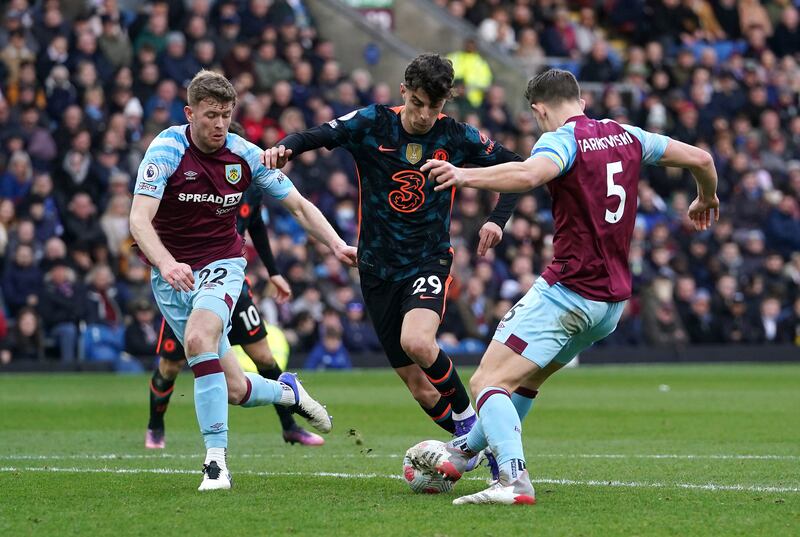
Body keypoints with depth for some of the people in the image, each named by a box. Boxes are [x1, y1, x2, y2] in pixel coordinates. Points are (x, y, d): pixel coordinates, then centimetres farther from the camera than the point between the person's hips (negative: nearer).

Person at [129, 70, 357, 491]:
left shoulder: (245, 155, -7)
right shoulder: (167, 149, -17)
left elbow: (298, 206, 3)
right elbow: (140, 219, -27)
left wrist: (337, 245, -12)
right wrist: (166, 263, -45)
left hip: (222, 265, 0)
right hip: (172, 274, 0)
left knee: (198, 338, -33)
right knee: (233, 388, -2)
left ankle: (215, 458, -29)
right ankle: (288, 392, 33)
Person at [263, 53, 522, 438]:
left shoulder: (457, 137, -4)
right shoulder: (372, 124, -5)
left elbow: (513, 167, 7)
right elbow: (314, 136, -13)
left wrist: (498, 219, -7)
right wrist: (284, 148, -36)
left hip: (430, 260, -2)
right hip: (378, 268, 2)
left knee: (416, 343, -31)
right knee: (421, 389, 0)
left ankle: (466, 415, -8)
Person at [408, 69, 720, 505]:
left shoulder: (561, 140, -11)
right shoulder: (626, 136, 11)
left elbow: (529, 175, -34)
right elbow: (700, 159, 16)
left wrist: (465, 176, -35)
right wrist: (706, 199, 36)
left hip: (568, 292, -9)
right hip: (612, 300, 9)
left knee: (487, 382, -11)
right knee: (526, 378, 26)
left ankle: (513, 479, -31)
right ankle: (461, 452, 43)